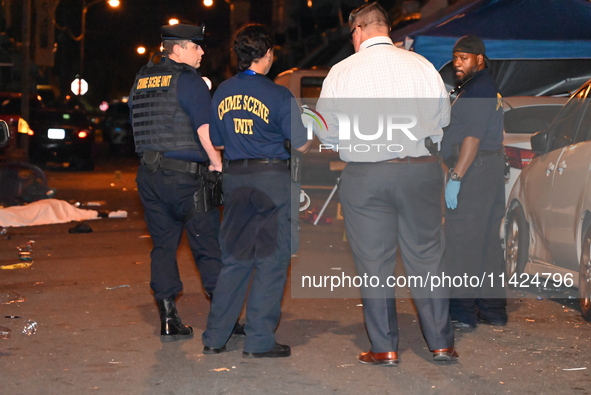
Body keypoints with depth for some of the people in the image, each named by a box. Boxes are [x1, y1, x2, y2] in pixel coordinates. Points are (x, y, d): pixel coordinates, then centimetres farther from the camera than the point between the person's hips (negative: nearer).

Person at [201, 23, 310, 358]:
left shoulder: (222, 93, 6)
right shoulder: (278, 95, -10)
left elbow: (217, 143, 15)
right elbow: (301, 145, -6)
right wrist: (313, 130, 15)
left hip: (235, 179, 5)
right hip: (273, 177, -5)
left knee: (236, 259, 13)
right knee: (272, 261, 2)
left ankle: (215, 337, 13)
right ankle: (259, 341, 2)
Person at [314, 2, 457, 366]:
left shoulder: (342, 72, -4)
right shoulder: (421, 65, 0)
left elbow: (327, 133, 3)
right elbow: (442, 117, 10)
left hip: (365, 176, -1)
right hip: (422, 169, 2)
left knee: (374, 262, 7)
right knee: (427, 256, 9)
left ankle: (385, 348, 10)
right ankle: (442, 343, 13)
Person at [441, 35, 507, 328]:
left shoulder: (477, 90, -14)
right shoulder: (487, 87, 19)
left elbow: (473, 137, -22)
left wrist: (456, 177, -24)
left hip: (473, 172, -11)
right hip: (490, 170, 11)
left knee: (462, 242, -9)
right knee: (487, 242, 13)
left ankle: (462, 312, -8)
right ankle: (493, 309, 18)